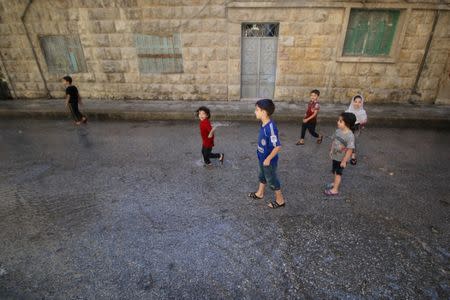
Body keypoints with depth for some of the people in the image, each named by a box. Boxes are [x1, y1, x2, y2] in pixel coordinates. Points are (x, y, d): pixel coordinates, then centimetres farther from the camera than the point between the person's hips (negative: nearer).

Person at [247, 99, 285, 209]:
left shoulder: (270, 127, -32)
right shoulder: (263, 124, -4)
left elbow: (278, 146, -30)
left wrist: (268, 159, -22)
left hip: (269, 160, -9)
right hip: (262, 158, 9)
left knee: (272, 180, 10)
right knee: (262, 176, 26)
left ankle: (280, 200, 30)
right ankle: (260, 193, 49)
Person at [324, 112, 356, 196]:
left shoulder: (350, 136, -29)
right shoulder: (338, 131, -8)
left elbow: (350, 150, -26)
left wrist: (344, 161, -23)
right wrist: (331, 150, 15)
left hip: (342, 159, -6)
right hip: (335, 156, 6)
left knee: (338, 173, 7)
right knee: (335, 172, 24)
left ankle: (335, 190, 22)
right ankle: (335, 183, 47)